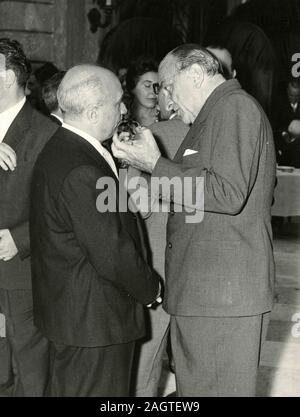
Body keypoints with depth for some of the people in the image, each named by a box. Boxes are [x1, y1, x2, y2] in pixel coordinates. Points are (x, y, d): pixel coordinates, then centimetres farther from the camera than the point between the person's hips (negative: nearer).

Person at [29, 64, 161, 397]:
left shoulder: (57, 150, 8)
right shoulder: (82, 172, -26)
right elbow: (112, 254, -23)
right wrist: (150, 288, -9)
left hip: (65, 305, 10)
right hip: (93, 318, -10)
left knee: (68, 387, 20)